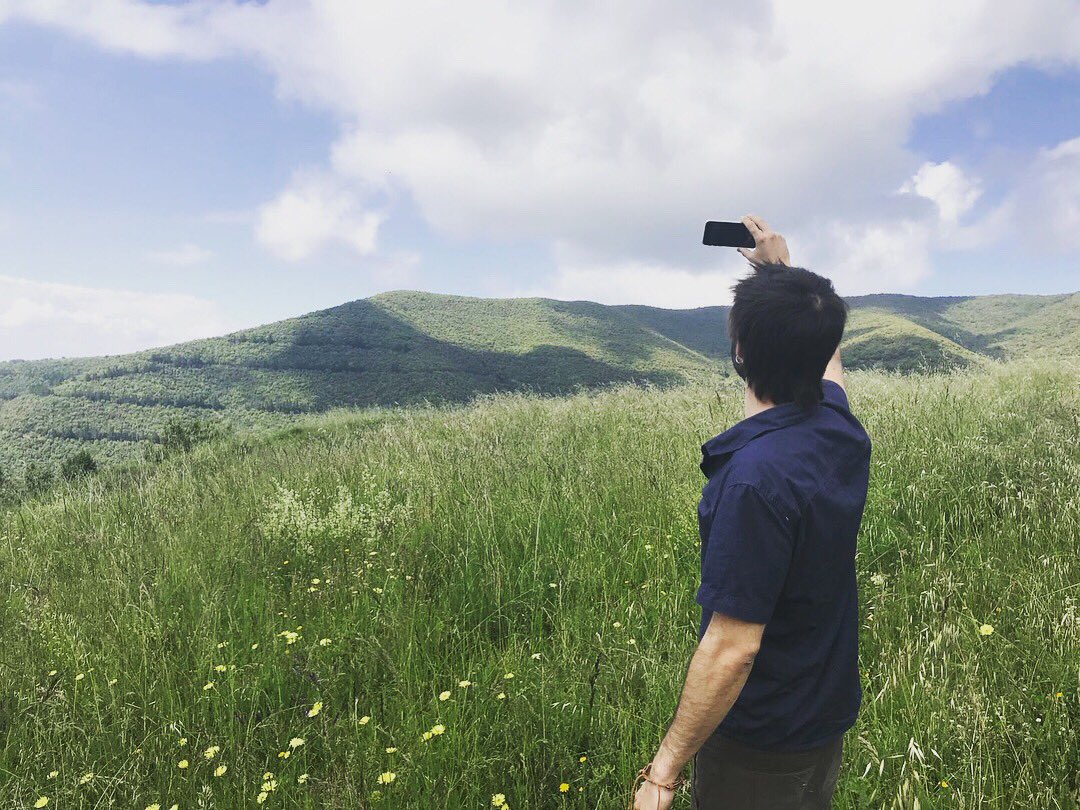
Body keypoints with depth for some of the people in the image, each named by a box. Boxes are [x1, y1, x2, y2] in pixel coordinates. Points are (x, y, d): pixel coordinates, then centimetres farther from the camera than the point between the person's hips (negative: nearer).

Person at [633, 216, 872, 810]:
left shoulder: (755, 477, -34)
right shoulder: (843, 433, -9)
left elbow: (732, 647, -31)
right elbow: (823, 353, 15)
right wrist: (782, 270, 20)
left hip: (762, 747, -8)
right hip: (831, 713, 8)